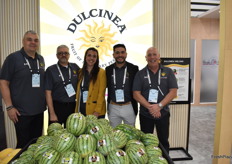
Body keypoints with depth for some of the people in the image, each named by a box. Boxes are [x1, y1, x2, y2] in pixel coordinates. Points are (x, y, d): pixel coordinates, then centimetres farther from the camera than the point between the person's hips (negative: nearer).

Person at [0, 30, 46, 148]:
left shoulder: (41, 59, 9)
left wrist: (44, 102, 12)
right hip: (22, 111, -5)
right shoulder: (13, 58, -7)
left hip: (39, 110, 5)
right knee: (24, 144, 6)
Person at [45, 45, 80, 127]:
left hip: (72, 107, 3)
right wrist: (52, 113, -10)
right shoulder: (51, 70, -2)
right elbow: (48, 93, -5)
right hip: (57, 107, -2)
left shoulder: (75, 67, 6)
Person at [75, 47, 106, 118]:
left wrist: (97, 111, -16)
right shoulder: (81, 72, 9)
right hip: (81, 109, 4)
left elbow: (101, 93, -9)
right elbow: (78, 92, 8)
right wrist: (77, 110, 4)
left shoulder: (101, 72, -5)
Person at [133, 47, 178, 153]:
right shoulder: (140, 74, 0)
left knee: (163, 141, 15)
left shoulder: (168, 72, 0)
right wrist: (150, 107, -18)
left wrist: (159, 106, -18)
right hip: (145, 114, 0)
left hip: (163, 113, 0)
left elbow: (173, 92, -6)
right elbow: (136, 94, -7)